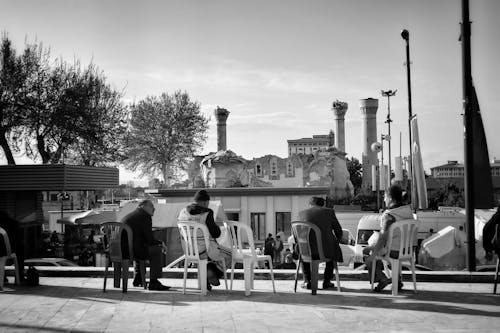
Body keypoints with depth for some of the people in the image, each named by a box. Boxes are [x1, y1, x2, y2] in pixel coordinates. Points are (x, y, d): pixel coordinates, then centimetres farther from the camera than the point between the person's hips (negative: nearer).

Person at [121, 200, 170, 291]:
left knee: (140, 249, 34)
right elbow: (149, 239, -9)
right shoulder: (145, 216, -4)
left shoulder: (127, 216, 23)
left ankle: (137, 279, 33)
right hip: (132, 251, -9)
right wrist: (160, 243, 10)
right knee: (157, 250, 4)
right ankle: (154, 282, 2)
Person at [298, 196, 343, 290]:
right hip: (324, 249, -1)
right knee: (333, 251, 35)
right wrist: (337, 241, 27)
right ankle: (326, 281, 29)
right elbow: (338, 231, 7)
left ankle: (307, 281, 25)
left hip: (308, 250, 1)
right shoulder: (329, 211, 3)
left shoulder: (302, 213, 7)